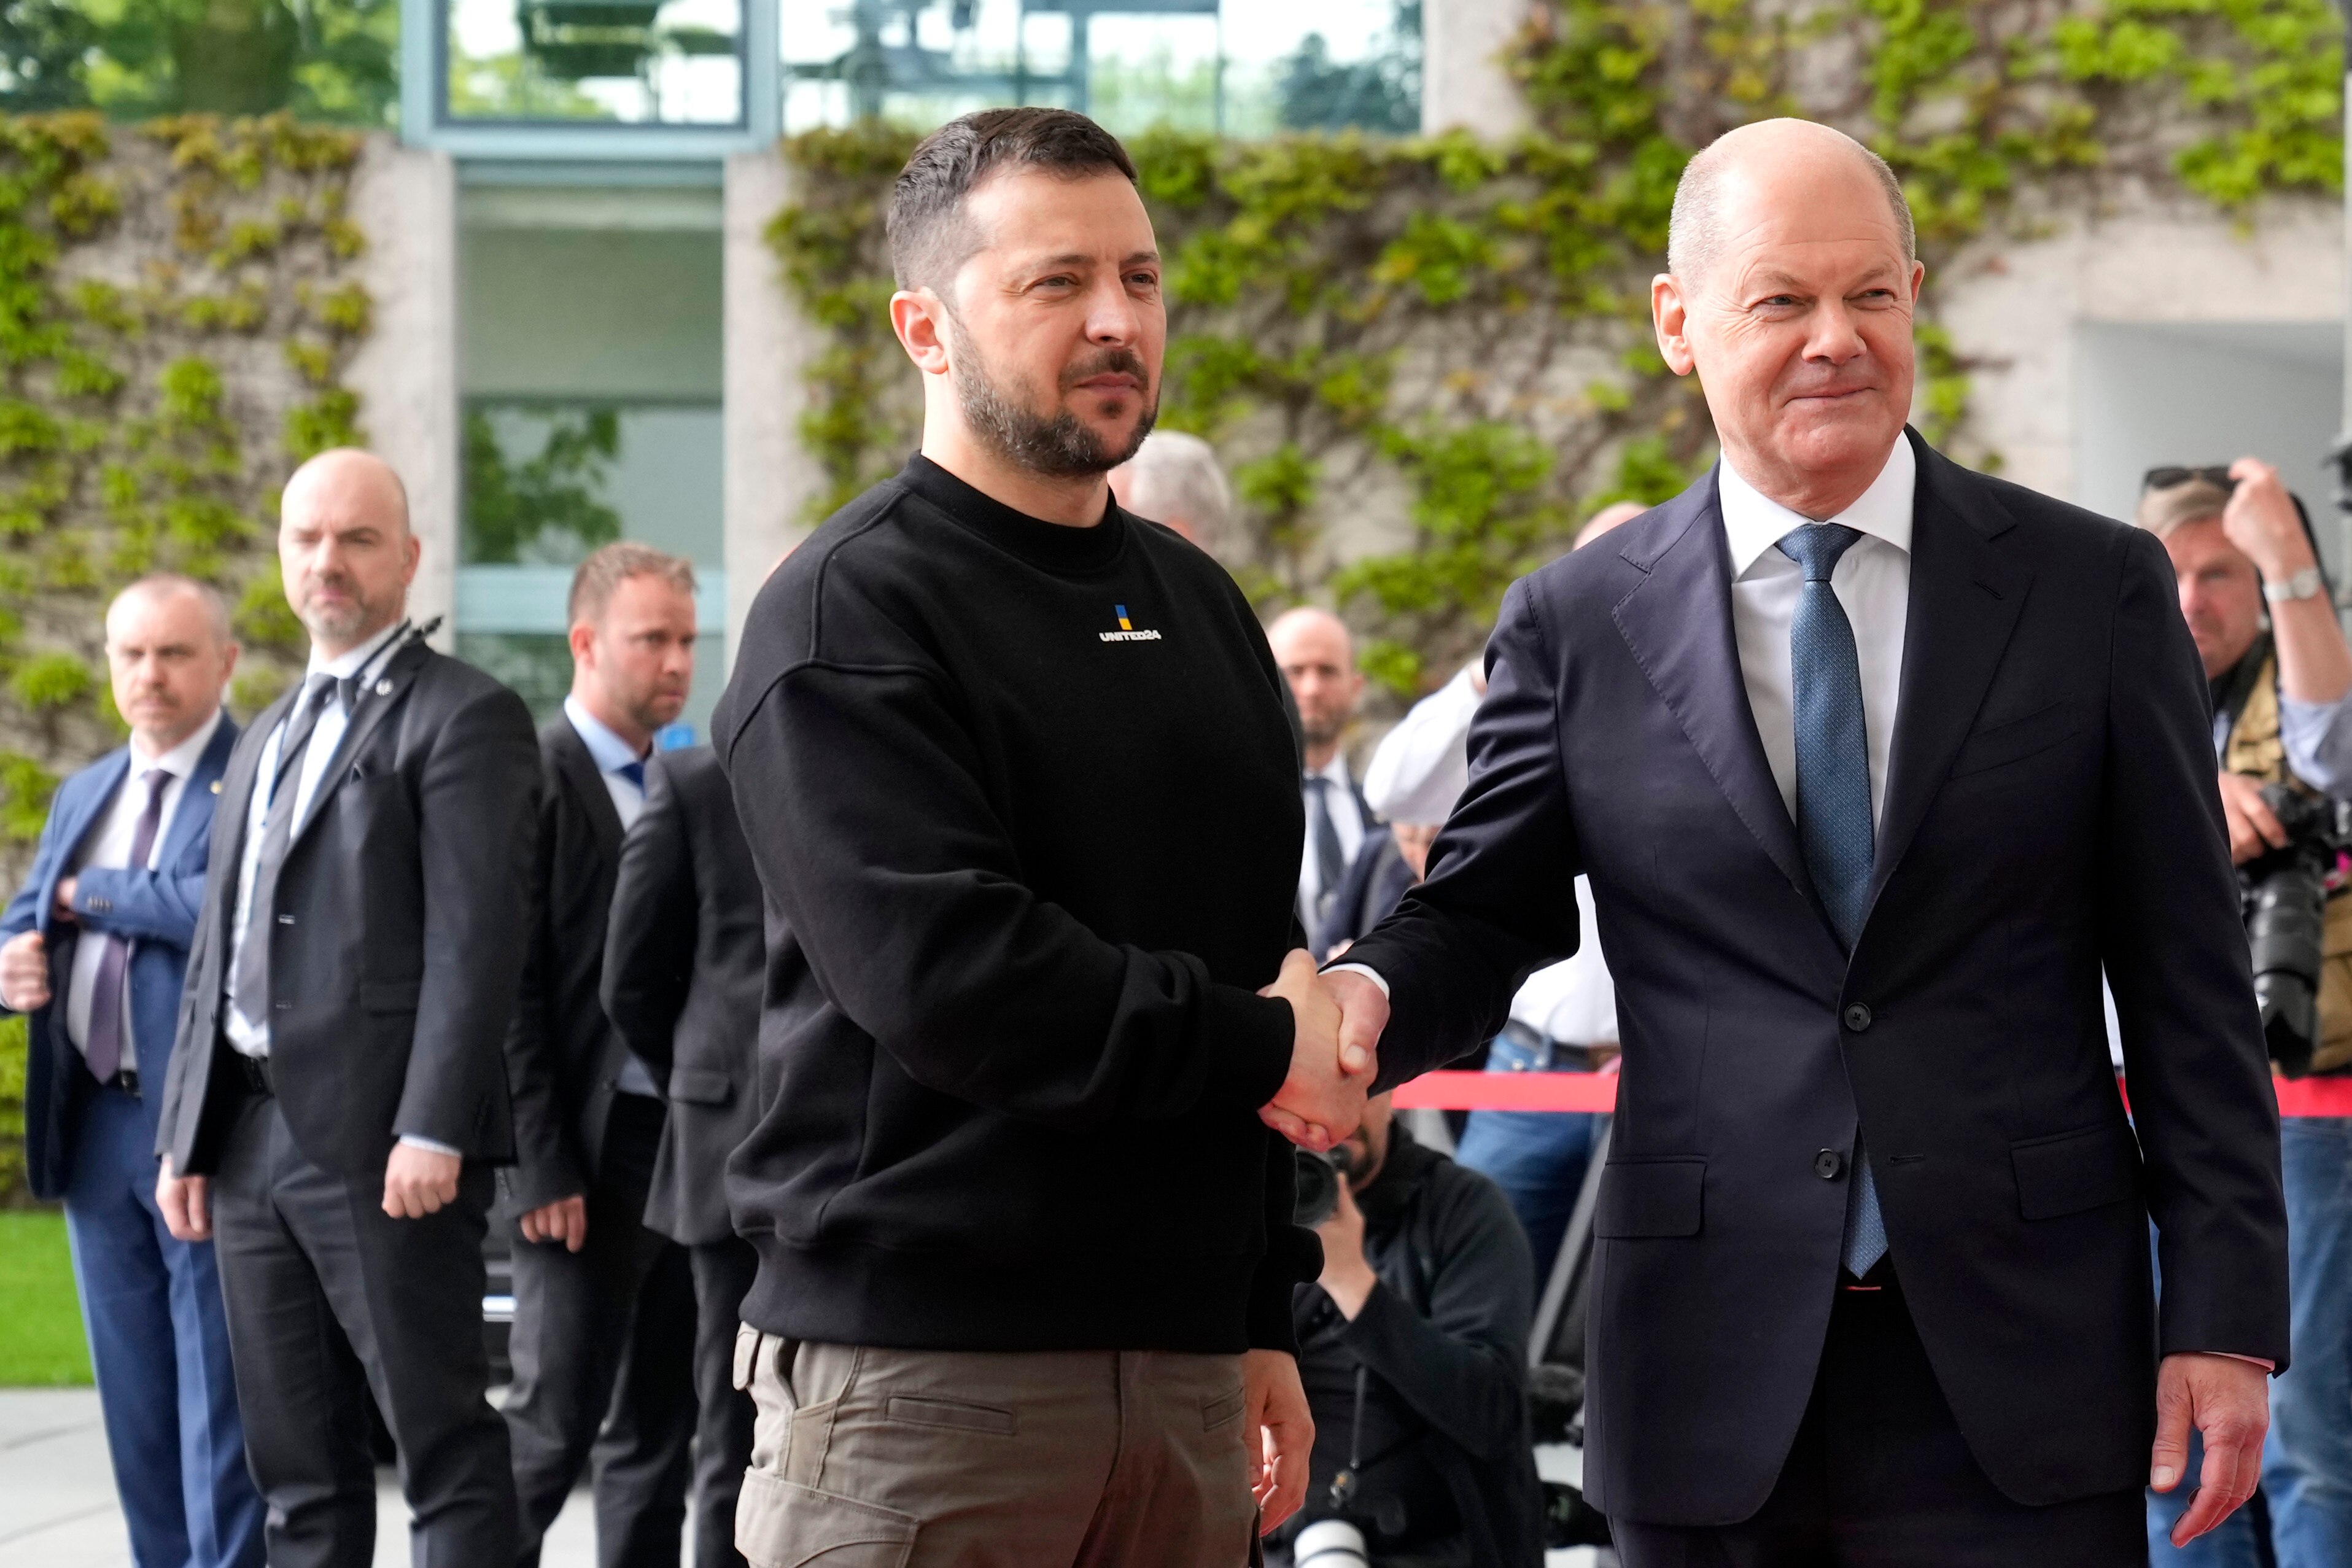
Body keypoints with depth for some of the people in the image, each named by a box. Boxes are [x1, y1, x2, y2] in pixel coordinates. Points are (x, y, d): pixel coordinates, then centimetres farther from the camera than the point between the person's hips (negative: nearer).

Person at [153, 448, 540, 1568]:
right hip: (251, 1137, 8)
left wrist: (433, 1130, -20)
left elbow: (476, 939, -13)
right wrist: (184, 1135, 14)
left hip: (381, 1139, -8)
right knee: (298, 1471, 9)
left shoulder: (464, 717, -4)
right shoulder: (265, 741, 22)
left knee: (445, 1453, -7)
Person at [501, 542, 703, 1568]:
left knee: (657, 1428, 9)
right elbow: (504, 992, -12)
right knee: (554, 1423, -6)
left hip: (684, 1151, 7)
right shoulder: (533, 781, -7)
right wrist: (542, 1171, -16)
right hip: (590, 1155, -7)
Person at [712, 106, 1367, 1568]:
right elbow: (937, 969, -18)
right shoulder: (853, 612, -6)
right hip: (923, 1376, -6)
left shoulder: (1198, 606, 18)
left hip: (1181, 1367, 6)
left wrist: (1263, 1319, 20)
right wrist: (1256, 1046, -9)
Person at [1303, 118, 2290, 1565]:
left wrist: (2224, 1319, -2)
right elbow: (1482, 916, 10)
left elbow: (2190, 988, 3)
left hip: (2016, 1377, -1)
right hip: (1712, 1382, 1)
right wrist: (1369, 998, -14)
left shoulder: (2095, 591, 4)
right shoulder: (1580, 627, 5)